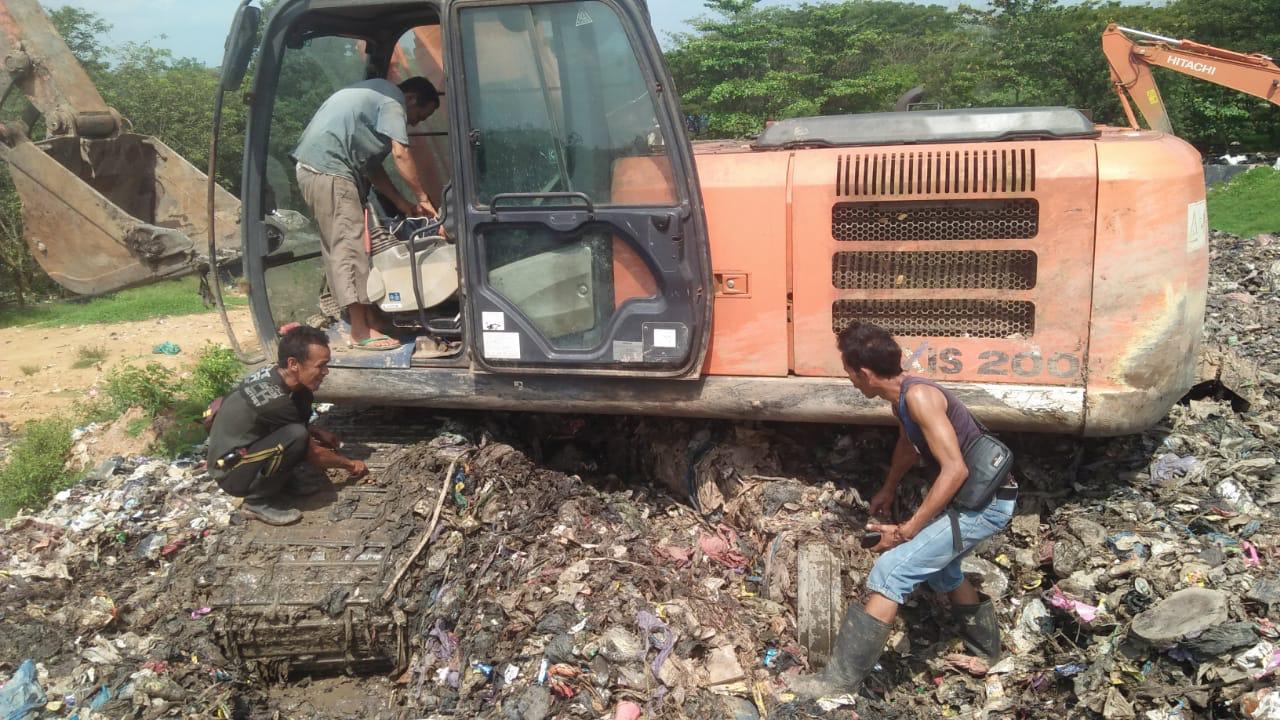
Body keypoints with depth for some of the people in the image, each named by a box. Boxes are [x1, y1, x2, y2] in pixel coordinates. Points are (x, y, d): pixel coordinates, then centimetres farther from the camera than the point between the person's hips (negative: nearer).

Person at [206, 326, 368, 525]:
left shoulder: (272, 376, -5)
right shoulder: (274, 401, -30)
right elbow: (312, 453, -16)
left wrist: (318, 432, 6)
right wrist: (350, 465, -2)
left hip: (245, 447, 9)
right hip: (231, 473, -9)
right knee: (296, 436, -32)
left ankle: (285, 478, 8)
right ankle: (258, 502, -13)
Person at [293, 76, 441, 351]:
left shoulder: (375, 96, 27)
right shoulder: (392, 100, -3)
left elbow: (371, 163, 24)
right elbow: (400, 154, -13)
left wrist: (402, 202, 19)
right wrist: (423, 198, -6)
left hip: (313, 167, 11)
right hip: (327, 168, -11)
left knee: (339, 246, 11)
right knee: (348, 246, -11)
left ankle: (365, 316, 16)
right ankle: (361, 332, -11)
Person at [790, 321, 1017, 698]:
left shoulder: (918, 395, -25)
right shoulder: (901, 396, 4)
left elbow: (955, 469, -29)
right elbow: (908, 444, 26)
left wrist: (906, 530, -26)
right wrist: (888, 489, 35)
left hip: (985, 503, -10)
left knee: (890, 571, -15)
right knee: (937, 566, 32)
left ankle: (841, 679, -11)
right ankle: (986, 646, 52)